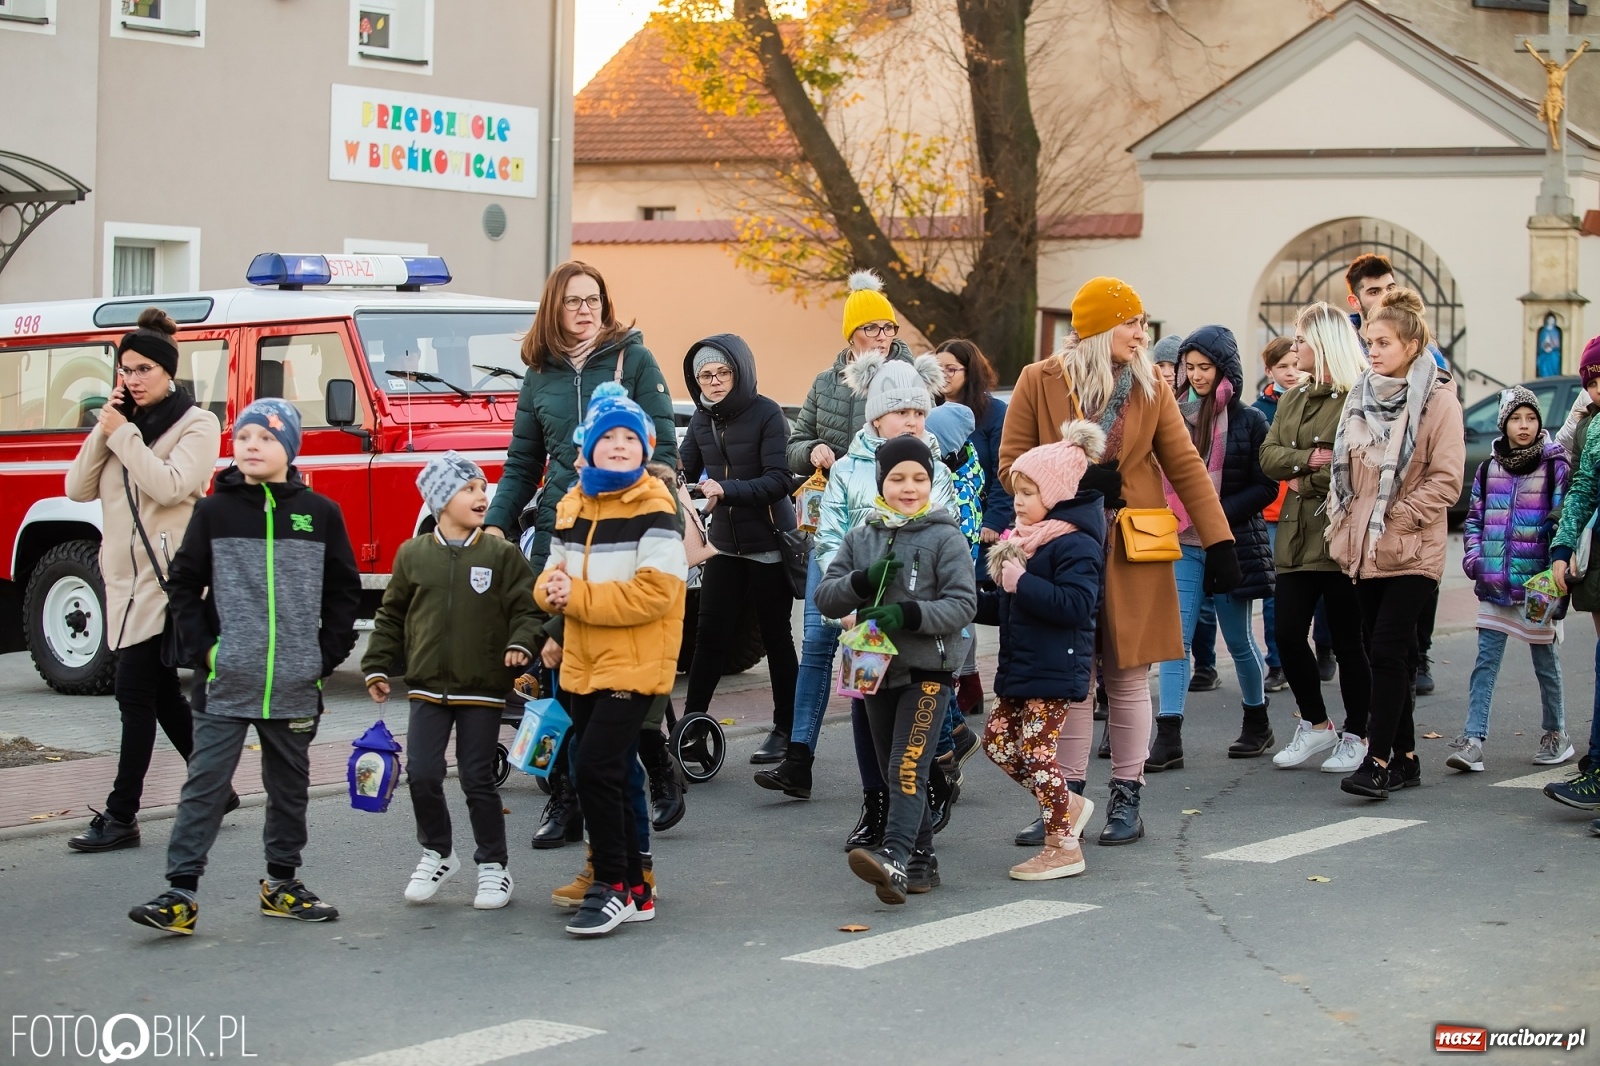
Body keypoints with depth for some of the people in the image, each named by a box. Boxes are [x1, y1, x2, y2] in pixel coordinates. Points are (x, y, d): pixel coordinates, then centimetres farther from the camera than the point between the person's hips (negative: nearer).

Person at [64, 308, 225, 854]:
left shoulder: (197, 424, -5)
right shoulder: (122, 423, 14)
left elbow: (171, 486, -20)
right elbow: (78, 489, 6)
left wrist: (123, 435, -14)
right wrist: (104, 430, -5)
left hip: (166, 577, -8)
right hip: (125, 576, 8)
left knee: (136, 695, -8)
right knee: (161, 695, 13)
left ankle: (120, 816, -5)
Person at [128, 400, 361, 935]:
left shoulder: (321, 514, 3)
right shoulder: (214, 511, 1)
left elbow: (343, 590, 7)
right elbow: (184, 584, 4)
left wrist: (327, 655, 1)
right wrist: (204, 645, -5)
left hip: (295, 685, 2)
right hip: (225, 683, -2)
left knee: (290, 786, 13)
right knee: (206, 783, -4)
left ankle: (282, 882, 26)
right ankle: (181, 891, -4)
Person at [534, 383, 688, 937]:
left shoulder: (655, 510, -12)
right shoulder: (573, 507, 9)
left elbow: (653, 593, -20)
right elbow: (552, 576, 14)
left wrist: (576, 595, -20)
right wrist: (551, 589, -11)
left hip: (634, 664, -7)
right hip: (583, 666, 7)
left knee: (597, 769, -14)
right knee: (603, 776, 12)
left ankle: (613, 886, -1)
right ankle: (633, 890, 23)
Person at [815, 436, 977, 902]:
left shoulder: (946, 538, -5)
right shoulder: (860, 538, 9)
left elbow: (962, 604, -11)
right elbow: (825, 598, 5)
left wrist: (909, 614, -24)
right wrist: (863, 580, -14)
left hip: (928, 671, -6)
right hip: (876, 668, 6)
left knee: (908, 768, -18)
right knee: (891, 771, 11)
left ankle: (895, 858, -30)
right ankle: (922, 860, 21)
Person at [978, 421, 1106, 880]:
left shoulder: (1074, 544, -16)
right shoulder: (1023, 540, 14)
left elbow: (1076, 604, -29)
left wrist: (1022, 584, -26)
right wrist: (975, 601, 10)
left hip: (1055, 670, -10)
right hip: (1022, 668, 10)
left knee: (1035, 752, -7)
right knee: (998, 740, 11)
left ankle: (1064, 848, 5)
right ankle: (1070, 804, 24)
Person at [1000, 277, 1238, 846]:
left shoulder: (1150, 386, 3)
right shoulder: (1039, 382, -2)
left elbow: (1185, 465, 3)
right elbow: (1012, 464, -1)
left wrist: (1219, 542, -3)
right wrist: (1074, 483, -16)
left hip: (1132, 552, 1)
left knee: (1127, 678, 3)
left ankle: (1126, 800, 13)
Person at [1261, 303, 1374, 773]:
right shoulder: (1293, 398, 15)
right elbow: (1269, 456, 7)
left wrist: (1305, 483, -9)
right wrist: (1310, 458, -11)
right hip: (1296, 535, 7)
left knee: (1347, 641, 3)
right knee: (1287, 633, 4)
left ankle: (1355, 736, 16)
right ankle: (1315, 726, 21)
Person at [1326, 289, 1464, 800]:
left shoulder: (1437, 399, -8)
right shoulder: (1362, 396, 12)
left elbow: (1446, 481, -12)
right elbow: (1344, 466, 20)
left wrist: (1396, 519, -14)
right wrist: (1340, 523, 9)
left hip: (1412, 549, -6)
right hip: (1365, 548, 6)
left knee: (1387, 648, -12)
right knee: (1385, 651, 9)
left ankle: (1378, 760, -10)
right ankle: (1404, 758, 17)